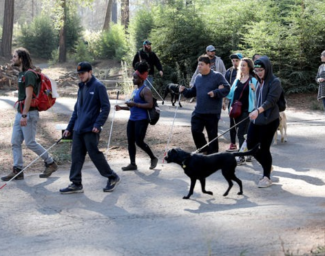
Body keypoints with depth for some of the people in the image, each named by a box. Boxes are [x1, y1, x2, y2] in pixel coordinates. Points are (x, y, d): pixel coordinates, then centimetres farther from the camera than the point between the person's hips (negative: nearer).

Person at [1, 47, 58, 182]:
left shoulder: (29, 74, -14)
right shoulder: (21, 74, 15)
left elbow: (29, 96, -20)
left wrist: (24, 115, -24)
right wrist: (19, 110, 18)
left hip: (29, 113, -10)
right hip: (20, 113, 10)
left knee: (30, 142, -5)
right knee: (15, 142, 5)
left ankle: (50, 163, 9)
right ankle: (17, 170, 8)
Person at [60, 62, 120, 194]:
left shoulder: (98, 86, -7)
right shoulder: (81, 87, 16)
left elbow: (105, 107, -11)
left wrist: (98, 124, -18)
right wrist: (69, 128, 18)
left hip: (90, 130, -7)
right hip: (78, 129, 7)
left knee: (95, 154, -3)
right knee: (76, 156, 4)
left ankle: (113, 178, 13)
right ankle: (76, 184, 9)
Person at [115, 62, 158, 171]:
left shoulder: (145, 90, -12)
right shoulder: (135, 90, 18)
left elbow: (150, 105, -22)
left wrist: (135, 104, -24)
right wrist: (121, 108, 13)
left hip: (141, 120, -9)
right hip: (132, 119, 9)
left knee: (139, 141, -9)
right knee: (130, 141, 5)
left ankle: (153, 158, 11)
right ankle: (132, 164, 11)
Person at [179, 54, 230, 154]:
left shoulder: (217, 76, -8)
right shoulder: (198, 77, 11)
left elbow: (226, 89, -12)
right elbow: (193, 92, 19)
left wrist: (215, 92, -25)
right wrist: (184, 90, 1)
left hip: (212, 113, -5)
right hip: (198, 111, 6)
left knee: (212, 135, 4)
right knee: (195, 130, 0)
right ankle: (204, 150, 19)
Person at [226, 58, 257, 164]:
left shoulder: (253, 80, -6)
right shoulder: (237, 80, 13)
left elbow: (256, 96, -8)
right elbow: (232, 93, 19)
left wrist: (254, 89, -25)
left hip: (246, 111, -6)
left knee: (241, 133, -9)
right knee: (240, 133, 12)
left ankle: (241, 157, -4)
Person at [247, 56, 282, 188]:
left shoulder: (275, 82, -11)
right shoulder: (259, 82, 13)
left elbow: (271, 100, -22)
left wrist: (258, 110, -35)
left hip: (269, 121, -8)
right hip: (256, 120, 8)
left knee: (264, 148, -4)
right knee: (251, 145, 8)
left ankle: (267, 177, 12)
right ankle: (267, 166, 31)